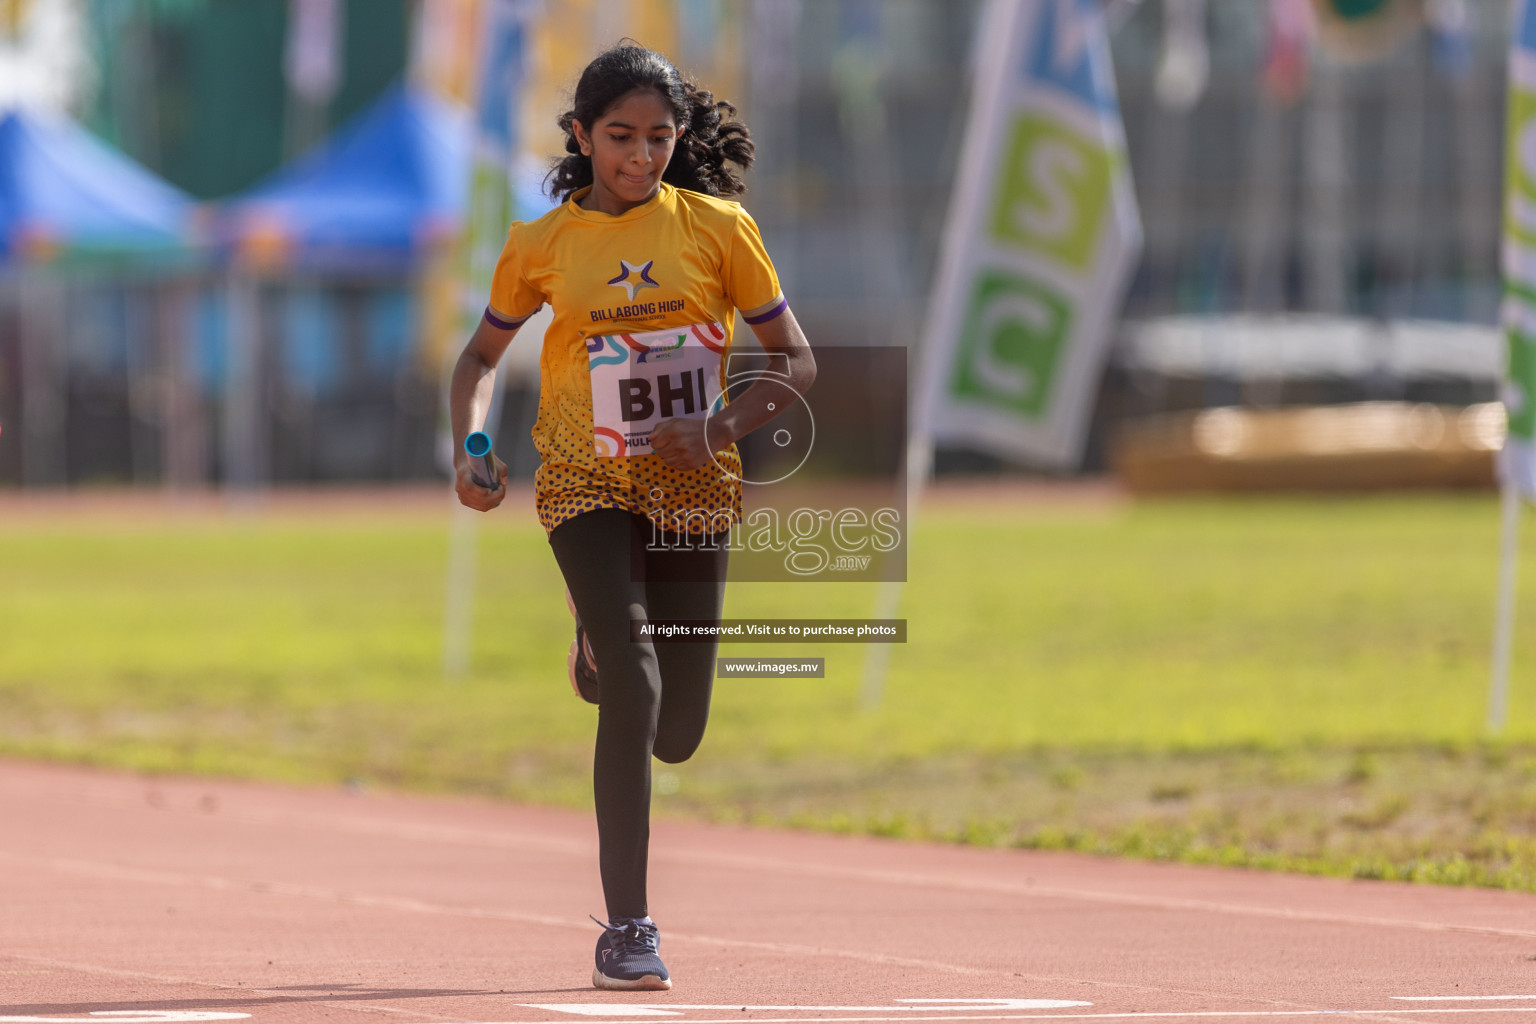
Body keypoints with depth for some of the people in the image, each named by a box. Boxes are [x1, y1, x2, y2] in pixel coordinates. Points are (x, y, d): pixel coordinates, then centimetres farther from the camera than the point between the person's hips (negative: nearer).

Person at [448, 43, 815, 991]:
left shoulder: (718, 228, -2)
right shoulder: (543, 245, 0)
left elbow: (797, 363, 1)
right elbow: (482, 356, 15)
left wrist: (718, 428, -16)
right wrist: (469, 447, -4)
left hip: (694, 487, 2)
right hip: (587, 482, -2)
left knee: (675, 735, 5)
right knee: (632, 689, -20)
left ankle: (603, 645, 43)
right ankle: (627, 929, -16)